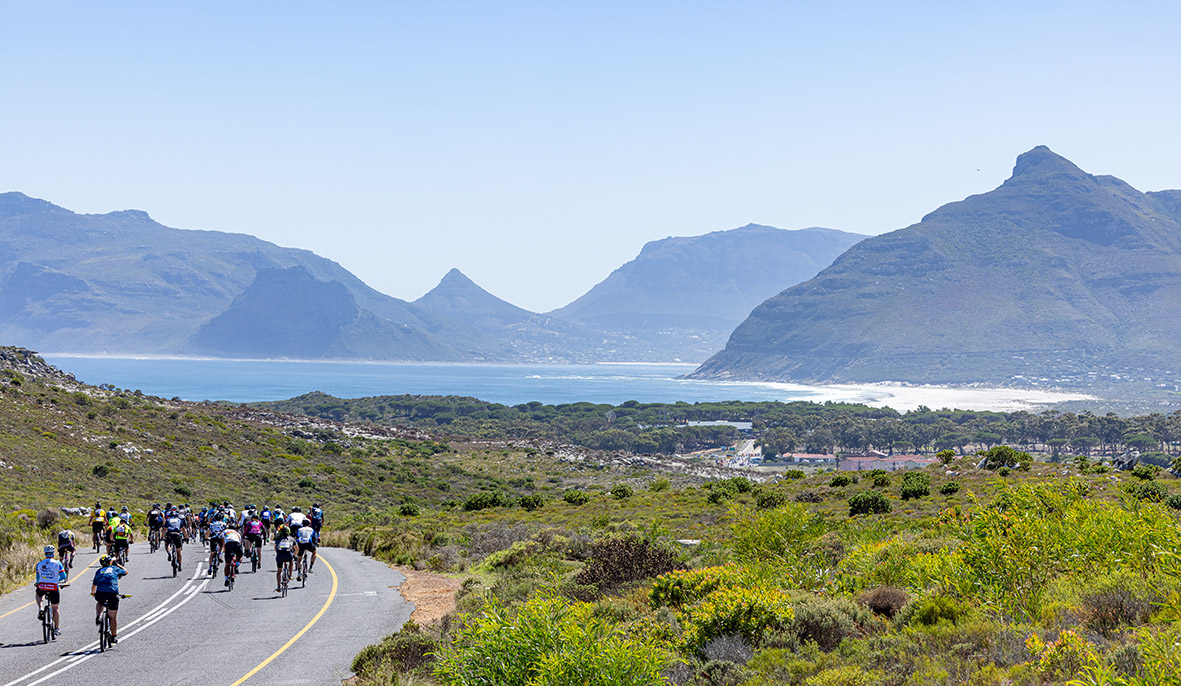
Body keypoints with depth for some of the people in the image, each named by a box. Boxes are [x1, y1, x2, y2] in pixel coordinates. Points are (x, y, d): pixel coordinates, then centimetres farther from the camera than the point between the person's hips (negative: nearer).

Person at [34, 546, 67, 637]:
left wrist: (37, 583, 36)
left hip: (42, 587, 2)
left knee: (38, 594, 39)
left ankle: (40, 608, 15)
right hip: (54, 588, -2)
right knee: (55, 609, 13)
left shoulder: (39, 564, 6)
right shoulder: (57, 563, -1)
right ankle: (57, 629, 14)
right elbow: (63, 576, -3)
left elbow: (38, 577, 13)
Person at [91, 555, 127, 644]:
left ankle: (98, 616, 13)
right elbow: (125, 572, 36)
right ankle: (114, 637, 12)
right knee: (113, 617, 11)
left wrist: (92, 593, 44)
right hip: (113, 593, -2)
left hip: (100, 594, 2)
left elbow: (94, 585, 25)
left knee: (99, 603, 38)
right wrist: (117, 564, 45)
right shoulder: (114, 568, 18)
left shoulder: (99, 571, 22)